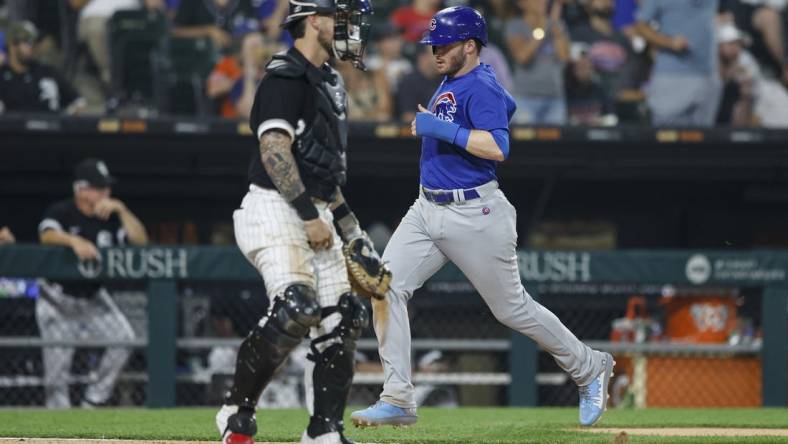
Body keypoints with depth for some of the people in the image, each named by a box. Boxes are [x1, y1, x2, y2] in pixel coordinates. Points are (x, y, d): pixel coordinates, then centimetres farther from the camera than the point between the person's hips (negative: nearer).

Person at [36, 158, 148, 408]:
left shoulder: (111, 218, -1)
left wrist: (121, 210, -21)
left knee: (124, 338, -15)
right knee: (57, 364, -6)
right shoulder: (61, 212, -13)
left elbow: (140, 240, -11)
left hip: (93, 298, 4)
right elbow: (47, 235, -34)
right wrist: (74, 240, -52)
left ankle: (94, 401, -3)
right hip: (57, 301, -4)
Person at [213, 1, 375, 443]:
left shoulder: (330, 82, 20)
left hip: (315, 216, 10)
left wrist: (349, 222, 23)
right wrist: (310, 215, -23)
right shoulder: (285, 77, -11)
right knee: (295, 307, -25)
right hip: (276, 209, -10)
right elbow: (275, 151, -20)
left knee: (343, 317, 3)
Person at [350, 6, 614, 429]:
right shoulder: (451, 83, 12)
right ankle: (397, 401, -9)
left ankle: (590, 369, 25)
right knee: (387, 286, -8)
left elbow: (498, 147, -29)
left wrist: (445, 129, -29)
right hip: (427, 210, 9)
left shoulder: (481, 88, -16)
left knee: (512, 308, 3)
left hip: (475, 214, -9)